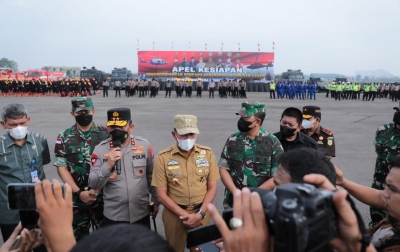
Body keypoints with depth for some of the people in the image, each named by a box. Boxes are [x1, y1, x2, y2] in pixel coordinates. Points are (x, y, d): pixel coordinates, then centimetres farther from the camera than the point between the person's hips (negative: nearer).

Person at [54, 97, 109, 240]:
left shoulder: (105, 133, -4)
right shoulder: (64, 137, -1)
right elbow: (61, 167, -2)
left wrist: (97, 189, -11)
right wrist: (79, 192, -10)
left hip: (102, 195, -1)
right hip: (76, 197, 1)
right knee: (79, 237, 16)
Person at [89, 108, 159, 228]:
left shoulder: (144, 145, -6)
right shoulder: (100, 149, -8)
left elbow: (151, 176, 4)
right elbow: (93, 184, -11)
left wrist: (155, 201, 8)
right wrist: (108, 165, -26)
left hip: (141, 214, 1)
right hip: (113, 216, -1)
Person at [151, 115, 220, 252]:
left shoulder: (207, 153, -2)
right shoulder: (163, 157, -8)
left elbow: (212, 188, 0)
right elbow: (161, 195, -7)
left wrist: (200, 214, -10)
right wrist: (184, 215, -13)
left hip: (201, 213, 2)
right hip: (174, 214, -1)